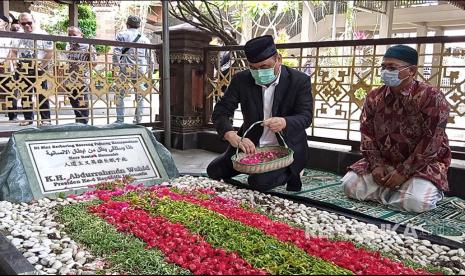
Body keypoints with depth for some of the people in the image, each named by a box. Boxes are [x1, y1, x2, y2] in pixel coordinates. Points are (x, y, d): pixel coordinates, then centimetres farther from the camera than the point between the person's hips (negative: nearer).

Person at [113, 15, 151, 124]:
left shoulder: (122, 35, 5)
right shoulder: (145, 38, 14)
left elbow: (117, 52, -6)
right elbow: (149, 57, 12)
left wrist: (116, 65, -2)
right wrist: (149, 73, 16)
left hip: (126, 69, -2)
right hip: (141, 70, 3)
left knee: (120, 95, 5)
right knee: (140, 96, 9)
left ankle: (120, 119, 2)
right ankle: (138, 120, 10)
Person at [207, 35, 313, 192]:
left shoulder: (299, 80, -13)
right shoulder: (241, 80, -7)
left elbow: (305, 117, -16)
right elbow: (220, 112, -12)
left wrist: (284, 122, -41)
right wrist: (233, 137, -33)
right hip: (250, 145, 5)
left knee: (260, 183, -27)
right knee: (214, 171, 2)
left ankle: (288, 174, 8)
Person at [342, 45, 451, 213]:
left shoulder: (431, 97, -16)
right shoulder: (374, 97, -1)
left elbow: (431, 142, -19)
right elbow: (367, 133, 1)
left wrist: (403, 172, -21)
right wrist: (376, 165, -13)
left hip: (423, 164, -4)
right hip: (384, 162, 5)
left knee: (417, 202, -30)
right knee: (349, 185, -11)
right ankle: (397, 191, 6)